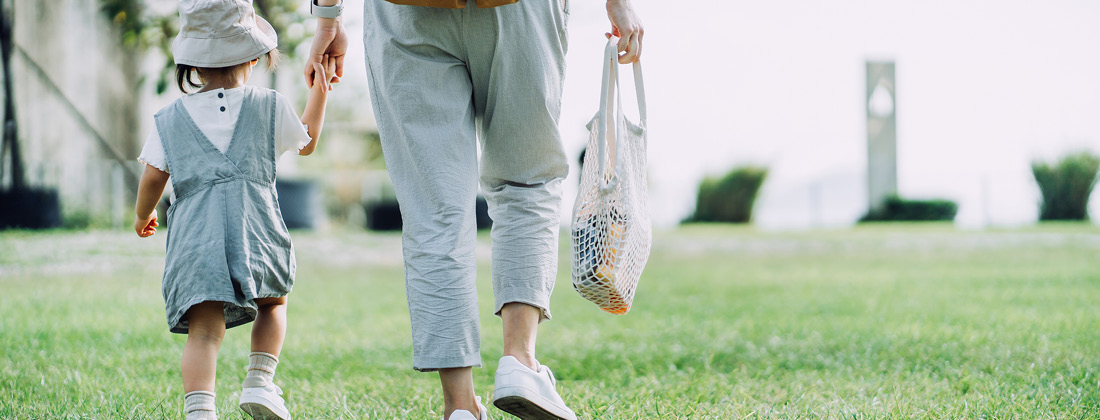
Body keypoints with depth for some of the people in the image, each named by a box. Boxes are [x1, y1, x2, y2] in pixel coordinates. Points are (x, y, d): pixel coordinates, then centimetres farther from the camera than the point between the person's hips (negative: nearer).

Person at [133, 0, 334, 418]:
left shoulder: (169, 120, 11)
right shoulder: (271, 108, 10)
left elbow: (152, 179, 12)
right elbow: (306, 142, 28)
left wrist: (143, 217, 32)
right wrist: (320, 89, 41)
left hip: (194, 237, 0)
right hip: (256, 228, 0)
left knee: (204, 330, -7)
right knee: (272, 303, 25)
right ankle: (260, 380, 8)